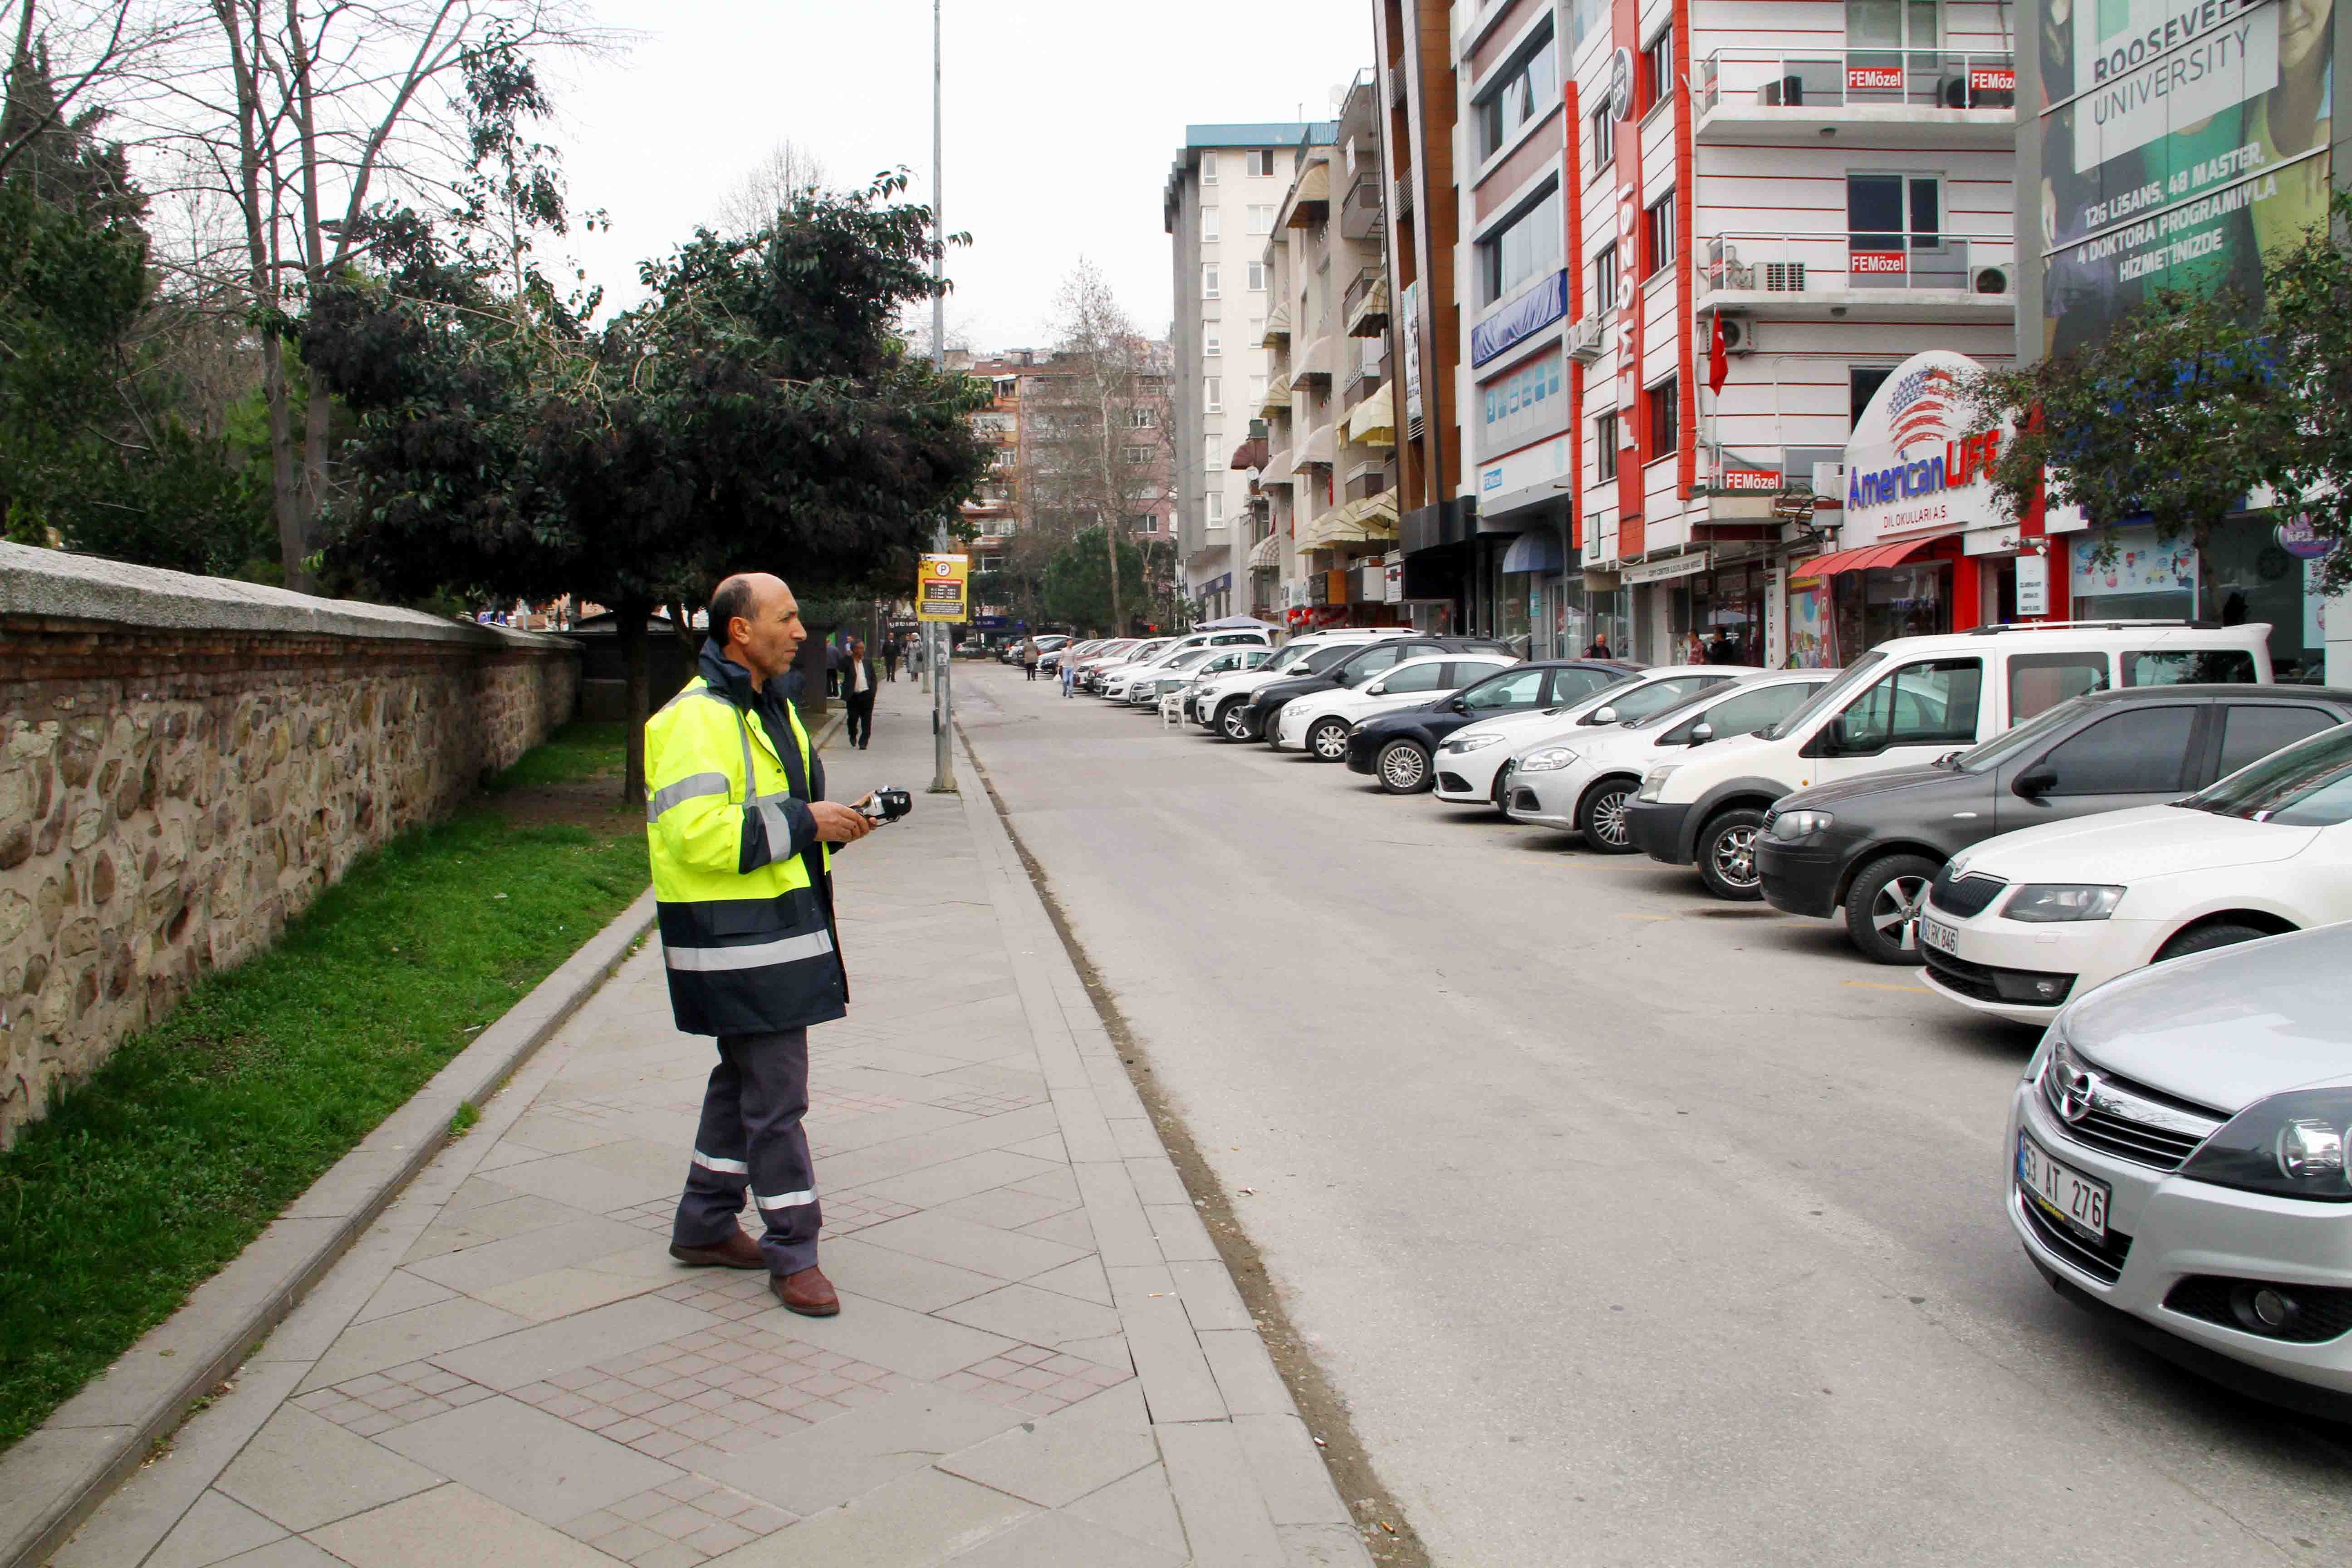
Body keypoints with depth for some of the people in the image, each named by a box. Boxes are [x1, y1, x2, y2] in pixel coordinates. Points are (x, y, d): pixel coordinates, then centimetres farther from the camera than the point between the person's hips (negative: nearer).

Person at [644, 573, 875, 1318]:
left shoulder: (770, 708, 17)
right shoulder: (697, 718, -16)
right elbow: (698, 833, -26)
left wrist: (832, 823, 5)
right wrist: (804, 822, -21)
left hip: (777, 926, 10)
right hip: (737, 937, -10)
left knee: (747, 1081, 18)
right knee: (775, 1095, -4)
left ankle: (705, 1226, 31)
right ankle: (792, 1253, 7)